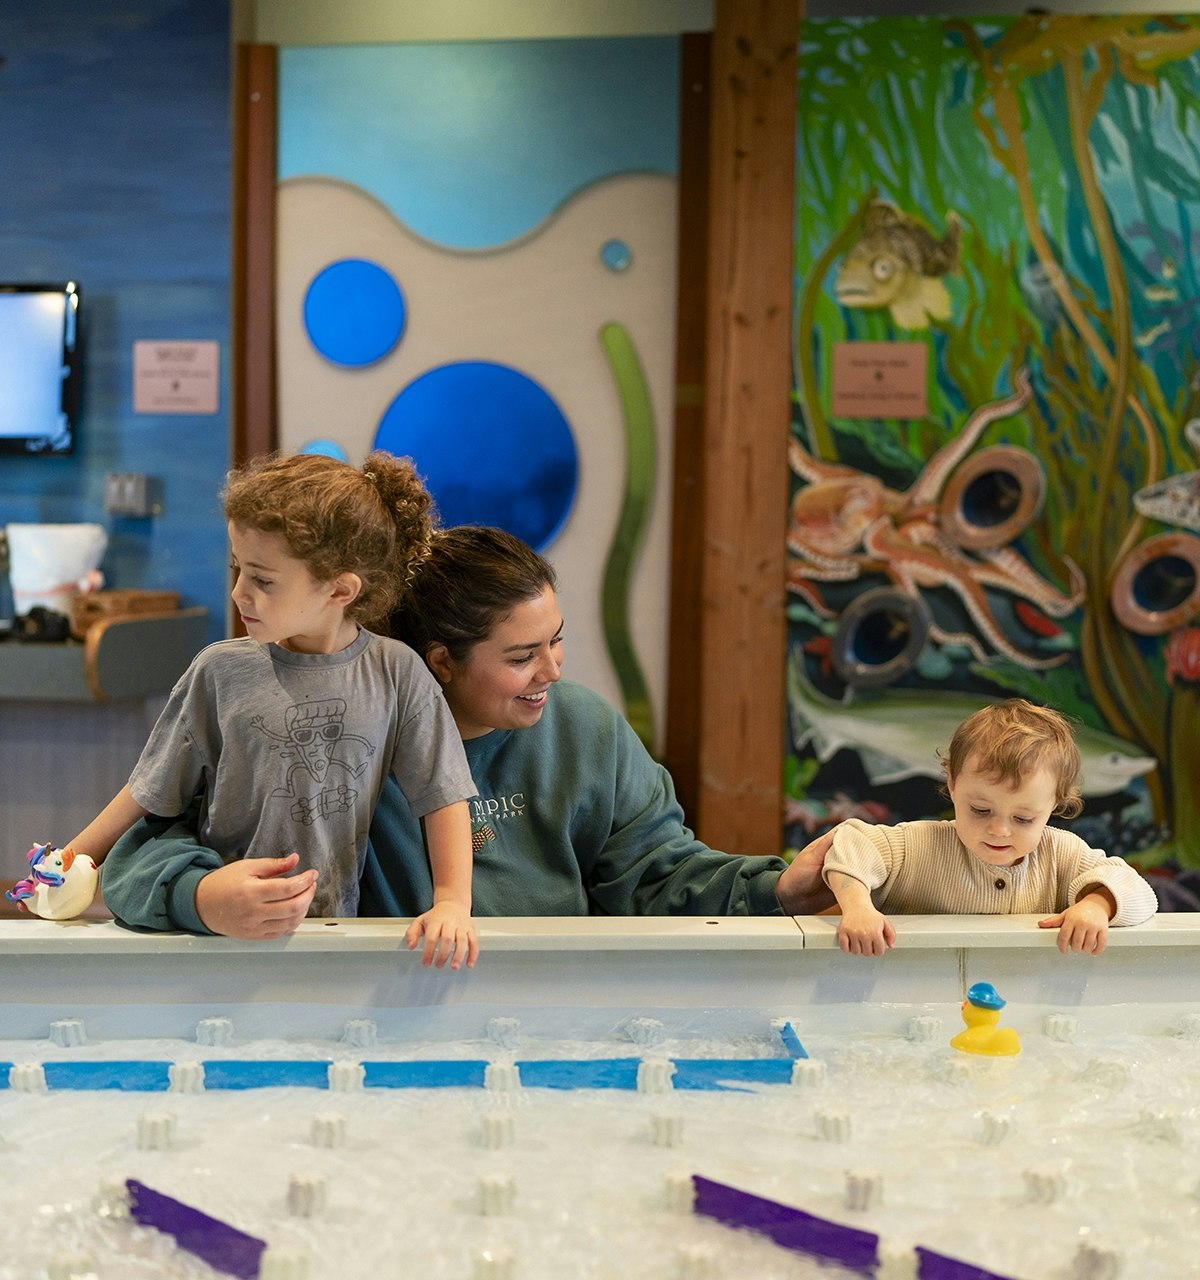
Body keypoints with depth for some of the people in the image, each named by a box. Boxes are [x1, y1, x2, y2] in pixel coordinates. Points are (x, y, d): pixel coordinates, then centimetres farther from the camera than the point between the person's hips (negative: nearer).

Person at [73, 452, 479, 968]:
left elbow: (442, 797, 6)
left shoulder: (396, 674, 1)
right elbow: (149, 792, 11)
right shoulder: (220, 670, 2)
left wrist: (452, 904, -4)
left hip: (337, 921, 0)